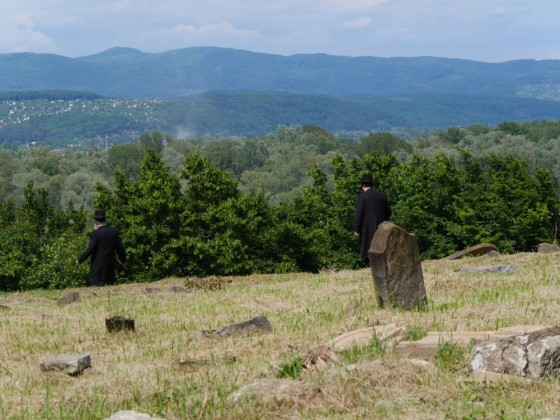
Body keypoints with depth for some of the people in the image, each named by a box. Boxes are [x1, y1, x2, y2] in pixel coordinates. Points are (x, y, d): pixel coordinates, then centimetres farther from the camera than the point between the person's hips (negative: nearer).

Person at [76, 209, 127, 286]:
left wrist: (79, 260, -3)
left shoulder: (95, 234, -13)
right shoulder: (114, 232, 2)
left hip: (98, 266, -5)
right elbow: (120, 248, 7)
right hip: (110, 265, 5)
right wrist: (123, 260, 22)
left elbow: (89, 250, -16)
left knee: (98, 286, -2)